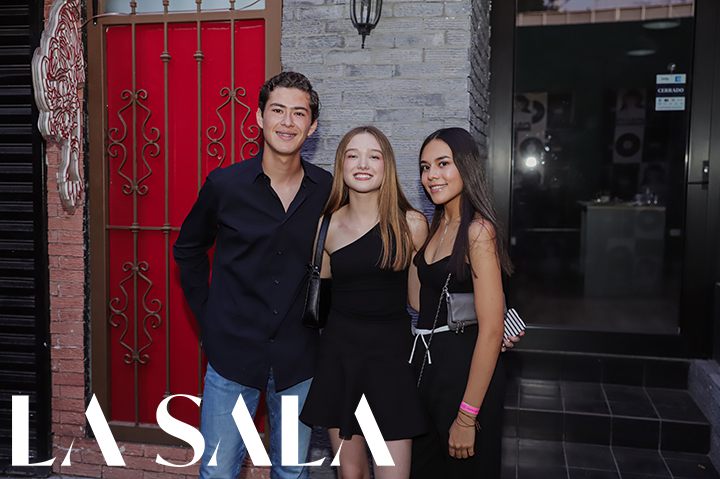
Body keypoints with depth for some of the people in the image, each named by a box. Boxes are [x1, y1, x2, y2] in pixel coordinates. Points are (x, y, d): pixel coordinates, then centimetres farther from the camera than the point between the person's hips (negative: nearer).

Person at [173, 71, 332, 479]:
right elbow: (188, 248, 10)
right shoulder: (224, 184, -6)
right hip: (233, 352, -1)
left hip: (299, 359, 1)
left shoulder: (329, 190, -3)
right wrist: (206, 314, 5)